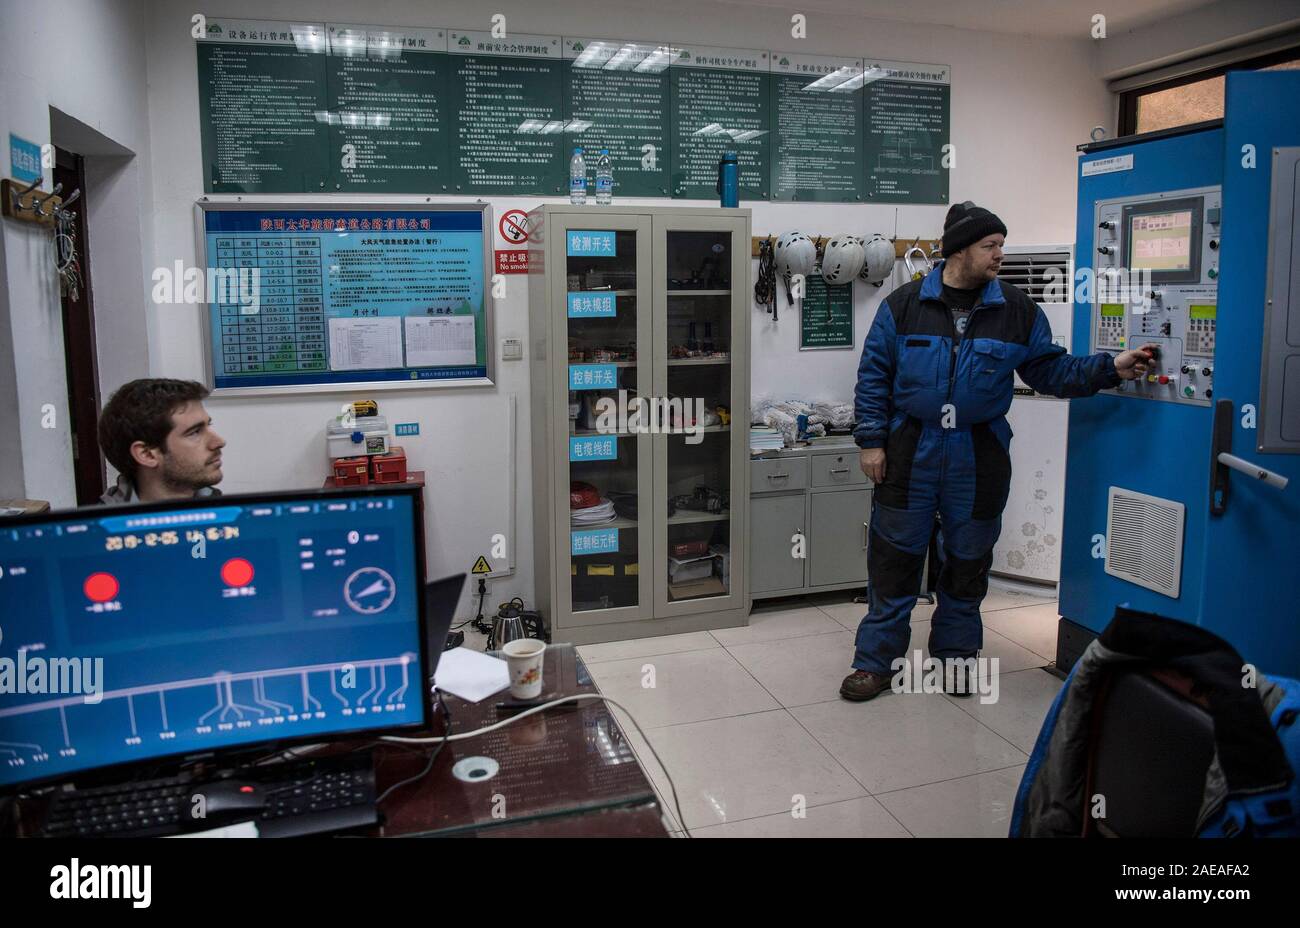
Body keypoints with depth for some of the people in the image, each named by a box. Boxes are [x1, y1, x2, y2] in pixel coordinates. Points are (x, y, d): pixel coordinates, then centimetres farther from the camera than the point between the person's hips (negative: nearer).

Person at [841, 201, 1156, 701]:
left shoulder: (1018, 311, 3)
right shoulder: (904, 304, -2)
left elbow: (1052, 370, 7)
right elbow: (873, 376, 0)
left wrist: (1110, 368, -7)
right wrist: (871, 441, -4)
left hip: (979, 458, 2)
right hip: (910, 453, -2)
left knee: (968, 560, 13)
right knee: (894, 558, 3)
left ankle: (956, 654, 31)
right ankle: (876, 660, 16)